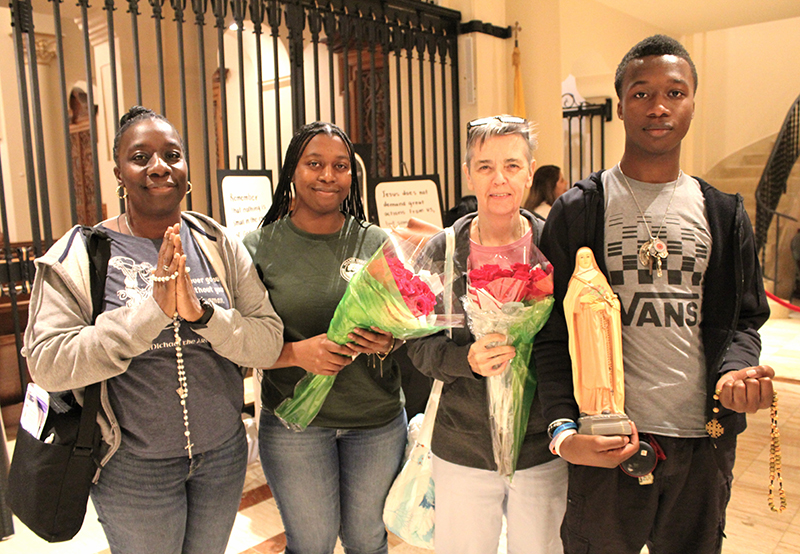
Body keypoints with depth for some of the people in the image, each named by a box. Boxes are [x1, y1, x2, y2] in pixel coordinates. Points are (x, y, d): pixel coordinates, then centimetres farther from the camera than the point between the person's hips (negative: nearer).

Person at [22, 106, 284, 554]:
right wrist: (150, 310, -28)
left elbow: (269, 344, -9)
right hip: (134, 467, -3)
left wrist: (202, 313, -26)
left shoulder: (220, 246, -3)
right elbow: (47, 365, -19)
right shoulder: (77, 257, -9)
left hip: (224, 452, 3)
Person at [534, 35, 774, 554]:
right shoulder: (579, 210, -3)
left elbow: (743, 319, 10)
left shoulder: (724, 213, 7)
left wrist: (736, 369, -13)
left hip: (703, 439, 3)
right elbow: (553, 331, -5)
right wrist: (564, 428, -17)